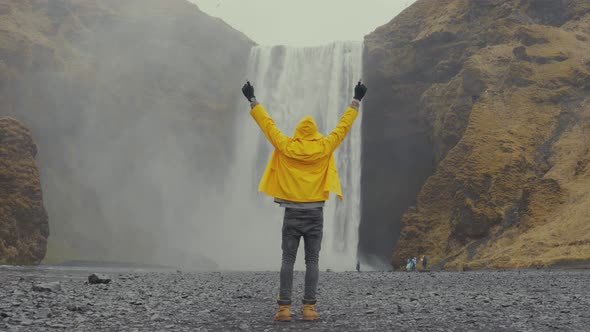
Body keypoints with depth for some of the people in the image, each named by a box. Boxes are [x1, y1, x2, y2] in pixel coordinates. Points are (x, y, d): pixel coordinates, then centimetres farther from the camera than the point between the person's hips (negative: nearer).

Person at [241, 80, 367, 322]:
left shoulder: (286, 147, -2)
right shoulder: (324, 148, -1)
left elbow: (268, 125, 6)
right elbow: (343, 126, 7)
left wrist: (252, 100, 16)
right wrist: (356, 100, 18)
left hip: (292, 213, 0)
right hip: (314, 213, 0)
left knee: (287, 261, 2)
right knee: (312, 262, 2)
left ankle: (284, 308, -2)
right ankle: (309, 308, 0)